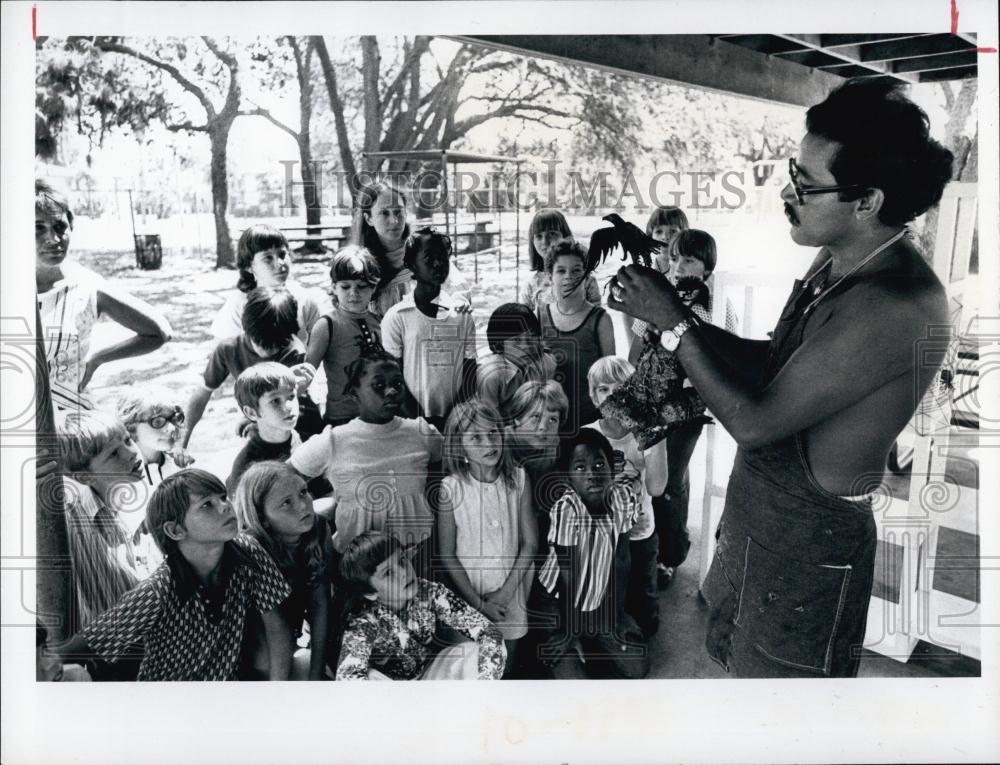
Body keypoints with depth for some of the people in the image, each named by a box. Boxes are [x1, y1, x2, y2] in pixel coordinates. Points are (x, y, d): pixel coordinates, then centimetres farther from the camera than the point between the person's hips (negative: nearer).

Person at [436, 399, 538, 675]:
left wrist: (506, 591, -11)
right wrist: (479, 603, -10)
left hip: (512, 591, 2)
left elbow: (530, 542, -5)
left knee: (506, 666, 19)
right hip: (469, 593, -2)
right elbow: (447, 555, -10)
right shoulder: (451, 488, -15)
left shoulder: (518, 479, -8)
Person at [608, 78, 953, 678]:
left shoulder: (896, 305, -30)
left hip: (807, 538, -8)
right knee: (736, 658, 27)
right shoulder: (842, 260, -1)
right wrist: (678, 315, -5)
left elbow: (754, 421, -27)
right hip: (760, 510, 9)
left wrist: (673, 323, -19)